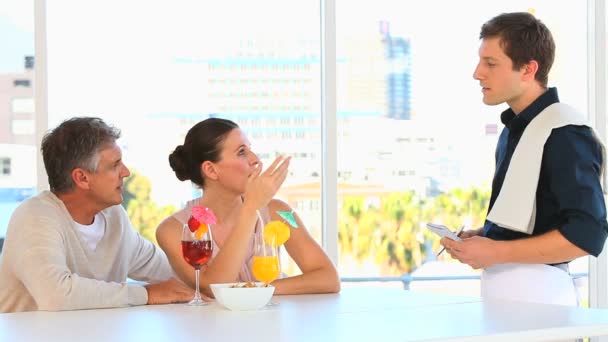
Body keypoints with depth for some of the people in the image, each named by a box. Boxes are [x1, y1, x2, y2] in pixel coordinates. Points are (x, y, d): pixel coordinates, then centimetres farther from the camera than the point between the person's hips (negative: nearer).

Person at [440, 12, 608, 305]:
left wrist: (497, 252, -19)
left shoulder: (564, 135, -14)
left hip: (535, 293, -8)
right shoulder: (514, 128, 14)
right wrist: (478, 236, 6)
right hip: (500, 289, 8)